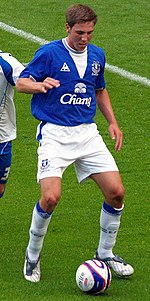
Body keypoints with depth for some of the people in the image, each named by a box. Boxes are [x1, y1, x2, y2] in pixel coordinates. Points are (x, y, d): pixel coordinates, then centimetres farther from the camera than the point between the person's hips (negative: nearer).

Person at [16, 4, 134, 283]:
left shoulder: (97, 56, 11)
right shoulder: (49, 53, -6)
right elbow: (21, 82, -6)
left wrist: (112, 122, 14)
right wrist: (40, 84, -28)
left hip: (87, 132, 5)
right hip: (54, 134, -5)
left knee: (116, 192, -4)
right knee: (51, 197, -21)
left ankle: (105, 254, 17)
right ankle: (32, 255, 3)